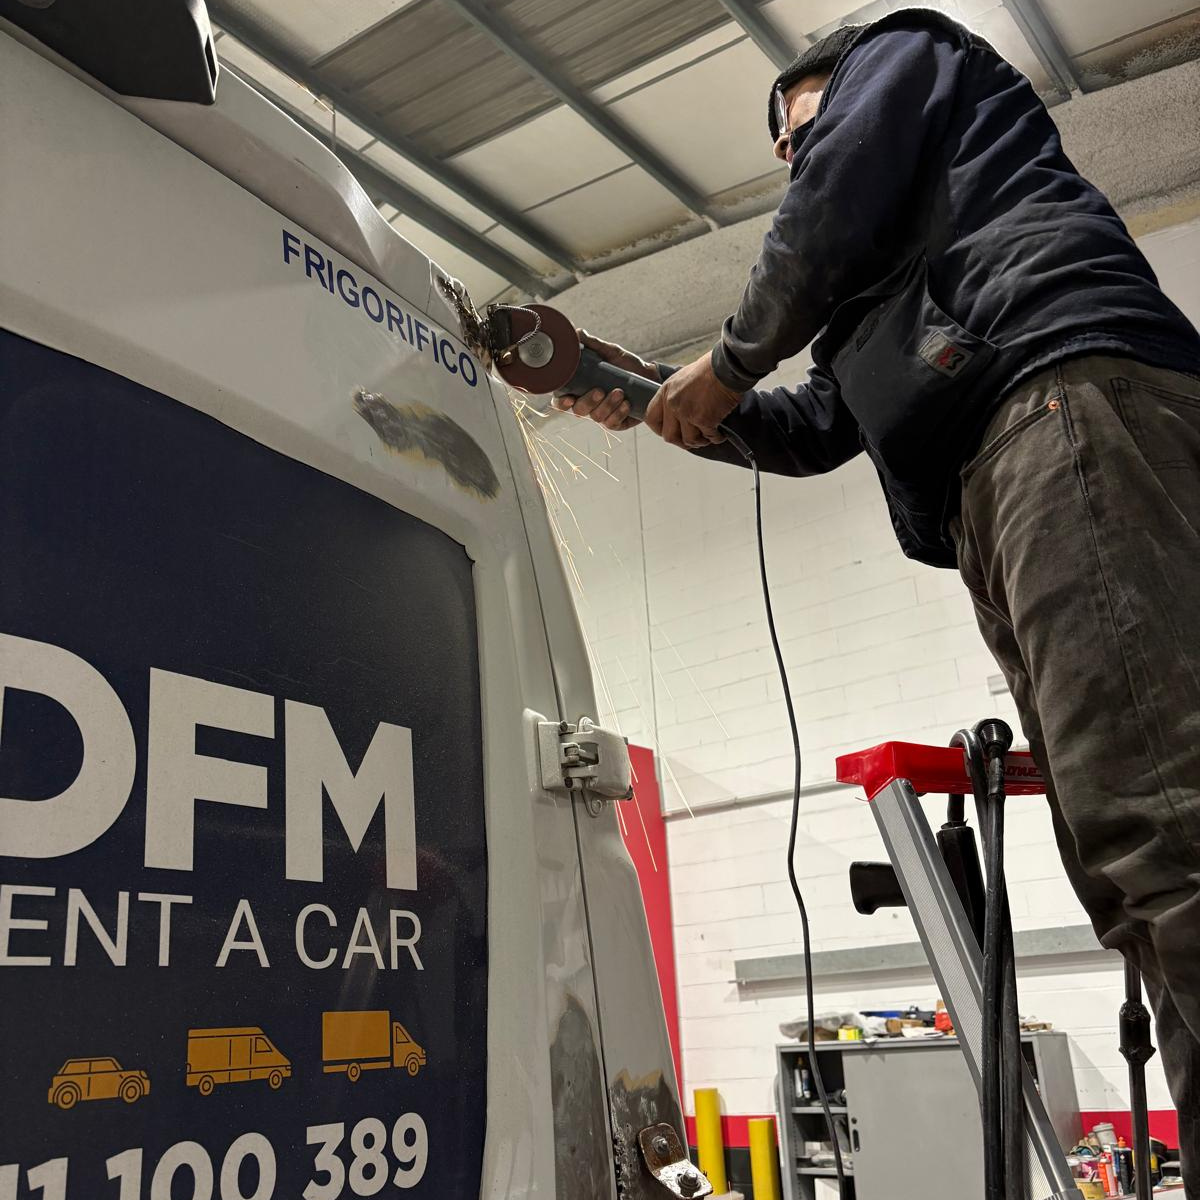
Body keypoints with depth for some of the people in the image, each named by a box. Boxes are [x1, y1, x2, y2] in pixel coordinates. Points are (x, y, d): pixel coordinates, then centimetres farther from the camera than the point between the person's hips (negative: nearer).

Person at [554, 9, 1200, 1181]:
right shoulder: (880, 295, 42)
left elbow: (837, 207, 3)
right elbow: (814, 433, 38)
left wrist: (730, 359, 14)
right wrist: (658, 397, 34)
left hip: (1073, 388, -9)